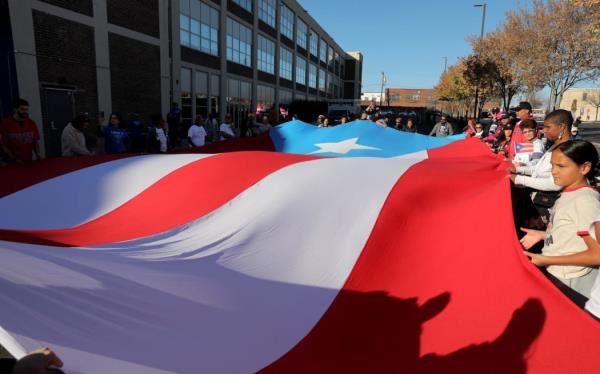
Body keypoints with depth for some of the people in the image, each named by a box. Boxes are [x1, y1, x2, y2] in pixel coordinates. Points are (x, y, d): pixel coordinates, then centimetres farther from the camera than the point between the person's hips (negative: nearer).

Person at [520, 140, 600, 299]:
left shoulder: (585, 201, -23)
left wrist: (548, 260, -21)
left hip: (570, 284, -7)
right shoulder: (570, 193, 1)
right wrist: (542, 235, 5)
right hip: (557, 274, 7)